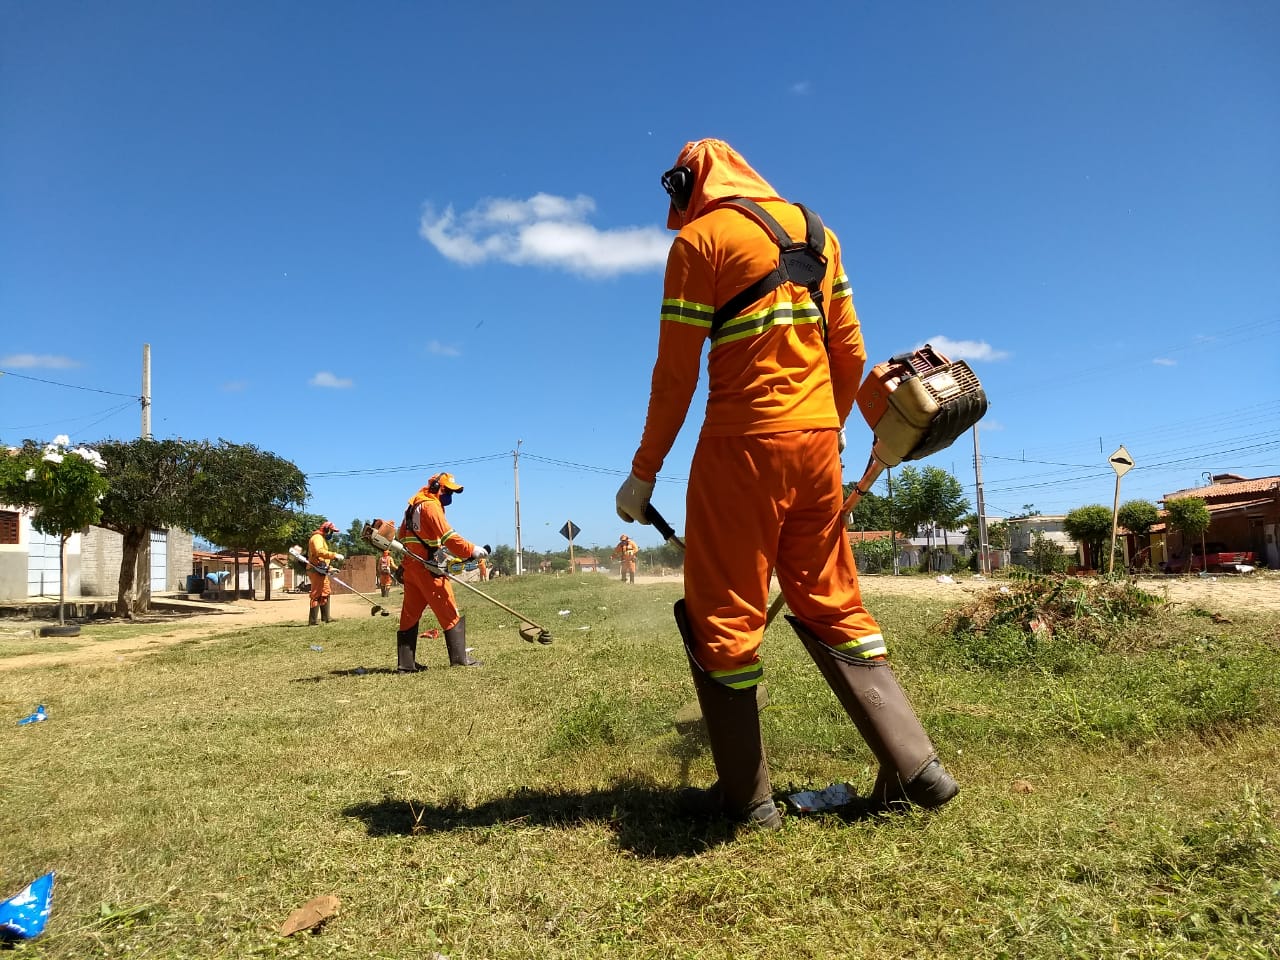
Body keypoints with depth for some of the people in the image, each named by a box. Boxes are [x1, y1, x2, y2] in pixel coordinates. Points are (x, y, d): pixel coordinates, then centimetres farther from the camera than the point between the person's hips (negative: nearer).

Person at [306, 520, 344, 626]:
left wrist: (330, 568, 23)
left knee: (325, 593, 17)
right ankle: (312, 621, -10)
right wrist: (334, 555, -33)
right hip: (317, 570, -11)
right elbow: (319, 551, -29)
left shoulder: (322, 539, 24)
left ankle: (325, 618, 26)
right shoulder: (317, 537, -9)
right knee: (316, 595, -11)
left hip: (322, 571, 11)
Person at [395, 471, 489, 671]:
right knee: (449, 612, -4)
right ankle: (459, 657, -2)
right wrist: (471, 550, -23)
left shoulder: (414, 504, 19)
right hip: (427, 567, -9)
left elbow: (402, 535, 22)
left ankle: (406, 662, 12)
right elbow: (447, 535, -21)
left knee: (410, 614, 9)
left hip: (410, 565, 9)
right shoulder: (431, 505, -10)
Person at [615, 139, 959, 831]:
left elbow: (676, 372, -7)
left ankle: (744, 796, 10)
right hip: (817, 440, 6)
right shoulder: (815, 232, 16)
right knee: (831, 603, 14)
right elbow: (850, 352, 14)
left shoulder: (700, 237, -2)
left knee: (723, 614, 3)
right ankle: (914, 767, 13)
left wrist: (644, 472, -1)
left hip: (743, 443, -6)